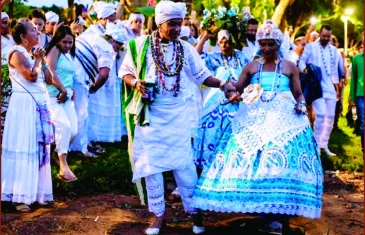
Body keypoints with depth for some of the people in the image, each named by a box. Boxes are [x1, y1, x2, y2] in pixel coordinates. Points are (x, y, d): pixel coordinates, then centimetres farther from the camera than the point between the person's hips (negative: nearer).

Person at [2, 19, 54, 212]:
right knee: (23, 148, -7)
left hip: (39, 105, 9)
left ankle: (36, 191, 17)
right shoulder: (17, 53, -9)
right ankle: (20, 196, -3)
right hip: (24, 106, -9)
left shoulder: (33, 54, 16)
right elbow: (31, 76, -23)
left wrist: (42, 60, 5)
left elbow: (48, 79, 14)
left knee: (39, 148, 10)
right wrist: (38, 59, -7)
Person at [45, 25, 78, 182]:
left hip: (67, 97, 8)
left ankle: (57, 154, 23)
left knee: (73, 130, 0)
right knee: (64, 125, -25)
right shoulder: (54, 50, -5)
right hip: (54, 96, -8)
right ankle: (63, 167, -29)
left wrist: (71, 91, 7)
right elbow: (51, 73, -17)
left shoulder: (69, 54, 20)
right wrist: (62, 90, -15)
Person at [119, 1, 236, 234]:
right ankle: (159, 214, 17)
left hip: (177, 114, 1)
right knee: (151, 163, 5)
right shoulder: (140, 45, -3)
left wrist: (222, 84, -12)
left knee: (184, 163, 3)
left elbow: (201, 74, 2)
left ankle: (195, 211, 14)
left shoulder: (185, 48, 1)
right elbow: (125, 72, 3)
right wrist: (135, 83, -18)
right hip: (150, 114, 0)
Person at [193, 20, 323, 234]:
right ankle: (258, 208, -5)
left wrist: (301, 105, -9)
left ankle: (275, 214, -12)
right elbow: (237, 89, 9)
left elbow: (298, 94, 12)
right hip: (254, 119, 2)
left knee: (281, 160, -15)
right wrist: (233, 94, -13)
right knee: (250, 158, -11)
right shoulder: (251, 67, 14)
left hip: (283, 120, -1)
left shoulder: (290, 67, 12)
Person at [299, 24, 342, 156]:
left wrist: (337, 89, 16)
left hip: (330, 88, 5)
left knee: (330, 117, 4)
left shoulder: (333, 50, 15)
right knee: (321, 115, -16)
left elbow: (334, 70, 18)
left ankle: (324, 145, 15)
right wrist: (305, 70, -23)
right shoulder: (310, 47, 2)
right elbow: (301, 62, 0)